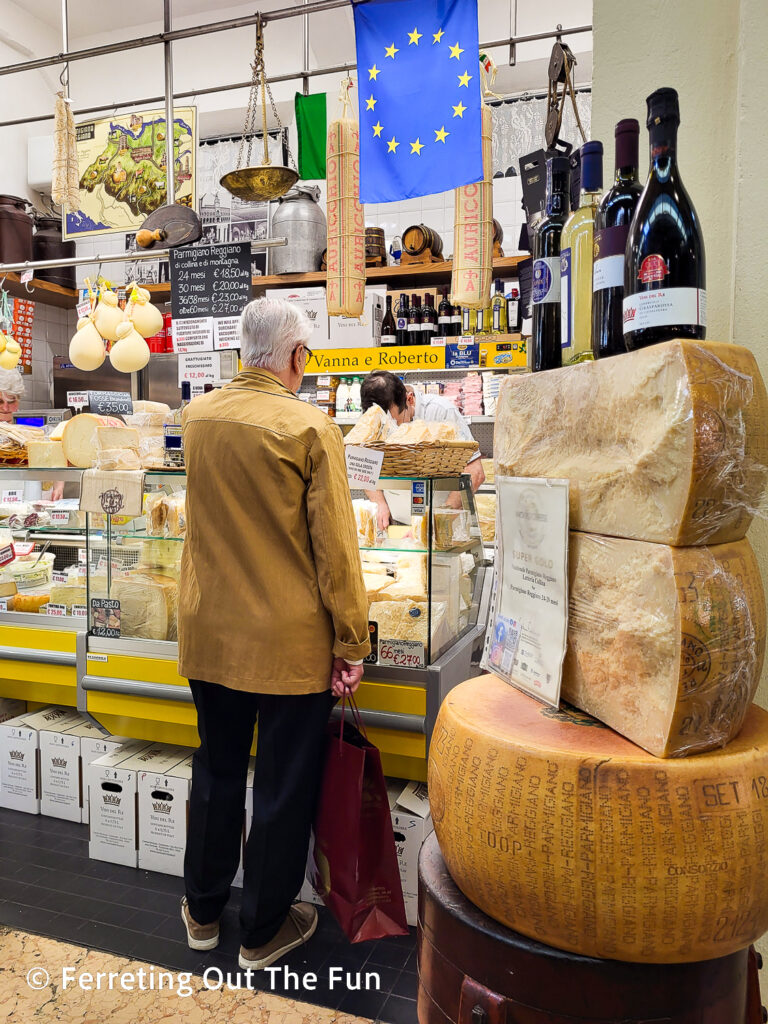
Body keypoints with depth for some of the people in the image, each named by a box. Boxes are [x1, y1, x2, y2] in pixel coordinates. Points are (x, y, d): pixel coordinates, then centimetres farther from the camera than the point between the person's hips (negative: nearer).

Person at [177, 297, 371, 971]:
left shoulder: (197, 417, 0)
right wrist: (351, 645, -7)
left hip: (209, 633, 6)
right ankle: (264, 931, 31)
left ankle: (203, 910, 41)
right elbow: (335, 549, -16)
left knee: (217, 770, 22)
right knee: (284, 785, 13)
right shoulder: (311, 429, -16)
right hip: (288, 642, -5)